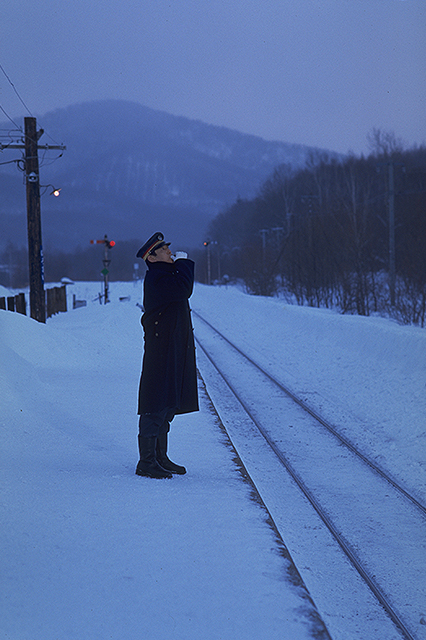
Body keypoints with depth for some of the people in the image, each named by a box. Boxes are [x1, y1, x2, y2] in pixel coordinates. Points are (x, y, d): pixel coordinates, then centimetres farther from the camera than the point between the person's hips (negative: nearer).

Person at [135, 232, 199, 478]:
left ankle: (160, 457, 23)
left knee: (169, 404, 14)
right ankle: (146, 462, -3)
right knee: (156, 406, -7)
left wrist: (183, 264, 10)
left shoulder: (168, 274, 19)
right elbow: (183, 290, -25)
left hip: (175, 351, 10)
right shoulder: (155, 277, -14)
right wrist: (183, 262, -10)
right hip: (161, 350, -10)